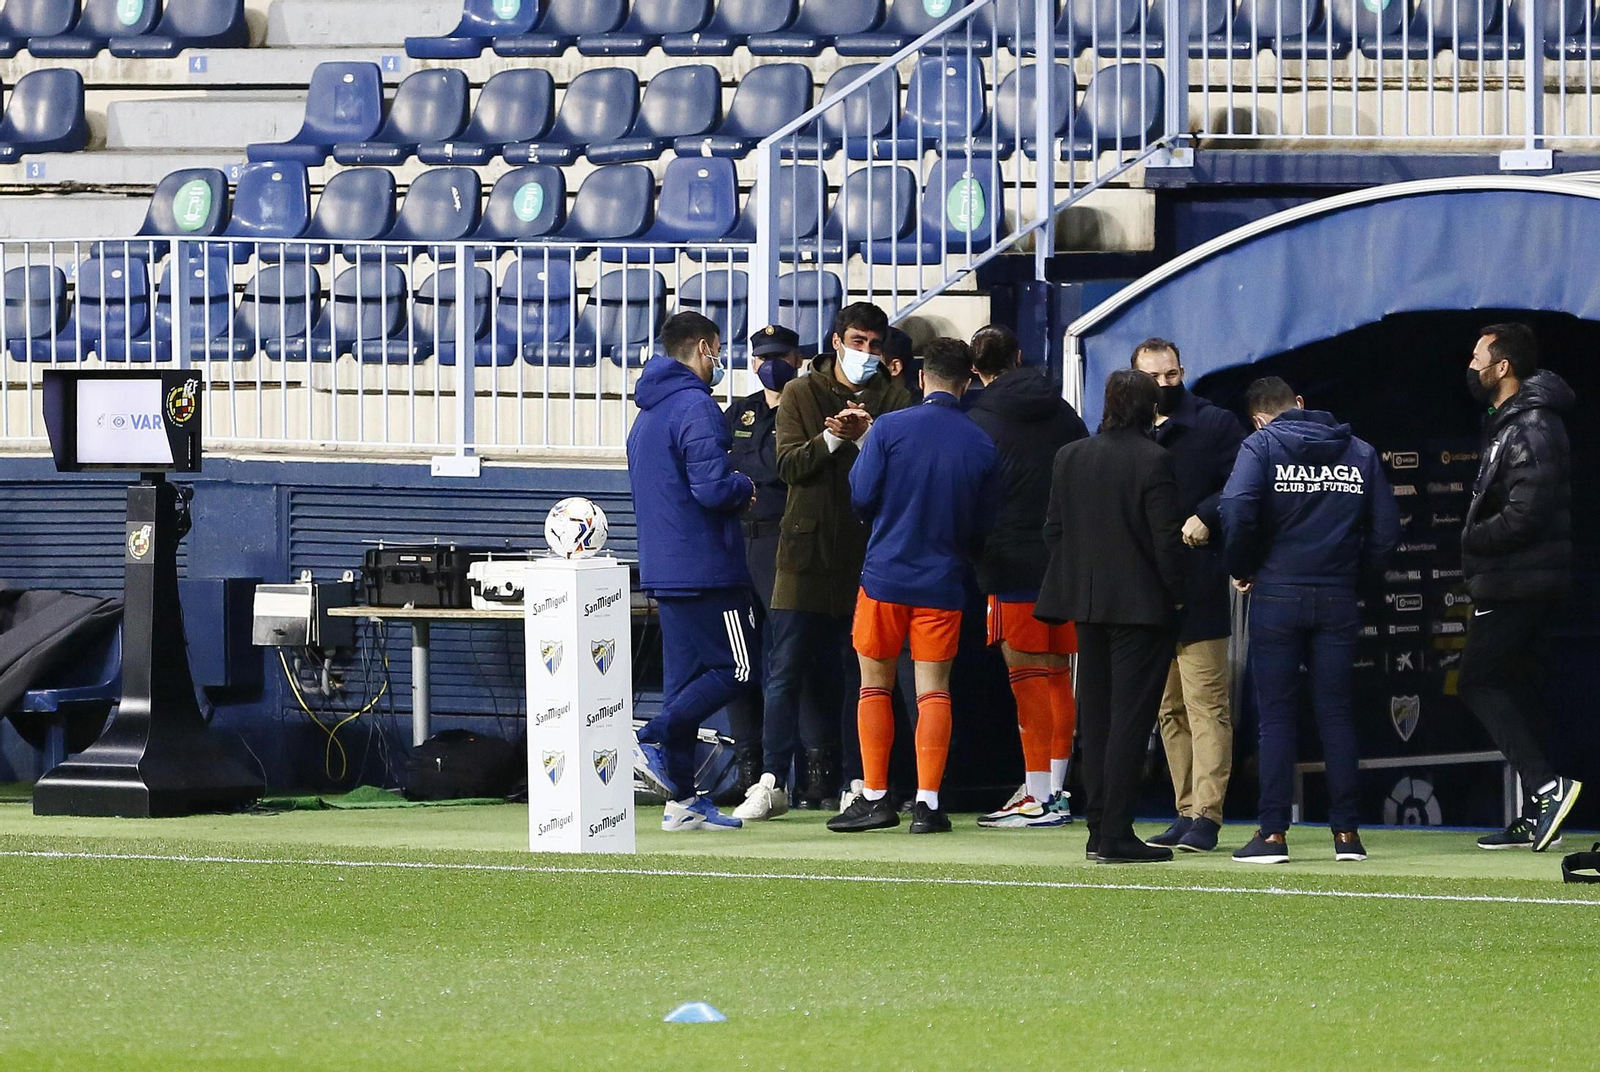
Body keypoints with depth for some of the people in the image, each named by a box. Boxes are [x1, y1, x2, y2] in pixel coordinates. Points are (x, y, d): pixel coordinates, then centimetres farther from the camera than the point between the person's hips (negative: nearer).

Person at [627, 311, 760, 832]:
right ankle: (656, 739, -18)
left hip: (664, 568, 9)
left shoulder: (647, 415, 16)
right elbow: (714, 488, -24)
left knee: (686, 678, 9)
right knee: (738, 669, -4)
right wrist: (746, 488, -2)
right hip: (706, 566, -9)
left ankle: (682, 801, 8)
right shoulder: (697, 408, -14)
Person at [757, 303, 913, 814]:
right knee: (788, 670, -6)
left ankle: (825, 777, 10)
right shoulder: (801, 394, 8)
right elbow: (789, 464, -3)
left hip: (866, 553, 1)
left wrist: (867, 437, -20)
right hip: (808, 547, -1)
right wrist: (831, 439, -19)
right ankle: (773, 777, -8)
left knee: (832, 673, 4)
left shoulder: (892, 399, 9)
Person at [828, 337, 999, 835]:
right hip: (943, 583, 1)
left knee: (875, 685, 10)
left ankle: (874, 797, 9)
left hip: (886, 574, -1)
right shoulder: (982, 447, -1)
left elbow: (861, 499, -6)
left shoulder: (889, 428, -9)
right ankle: (927, 801, -2)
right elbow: (983, 526, 7)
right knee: (934, 691, 4)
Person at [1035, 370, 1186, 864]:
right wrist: (1175, 595, -2)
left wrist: (1074, 585, 16)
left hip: (1086, 602, 6)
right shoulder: (1153, 461, -14)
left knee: (1094, 717, 12)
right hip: (1141, 602, -6)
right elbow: (1166, 539, -14)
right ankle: (1116, 835, -7)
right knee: (1130, 716, -4)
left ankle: (1099, 831, 14)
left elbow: (1053, 529, 9)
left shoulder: (1070, 457, 5)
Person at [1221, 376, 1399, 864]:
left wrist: (1241, 568, -3)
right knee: (1336, 713, 7)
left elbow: (1237, 508, -18)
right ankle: (1347, 832, 5)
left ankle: (1274, 832, -3)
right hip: (1338, 599, 3)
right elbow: (1386, 527, 5)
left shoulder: (1261, 446, -3)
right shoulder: (1360, 452, 8)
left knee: (1276, 714, 1)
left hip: (1277, 595, -3)